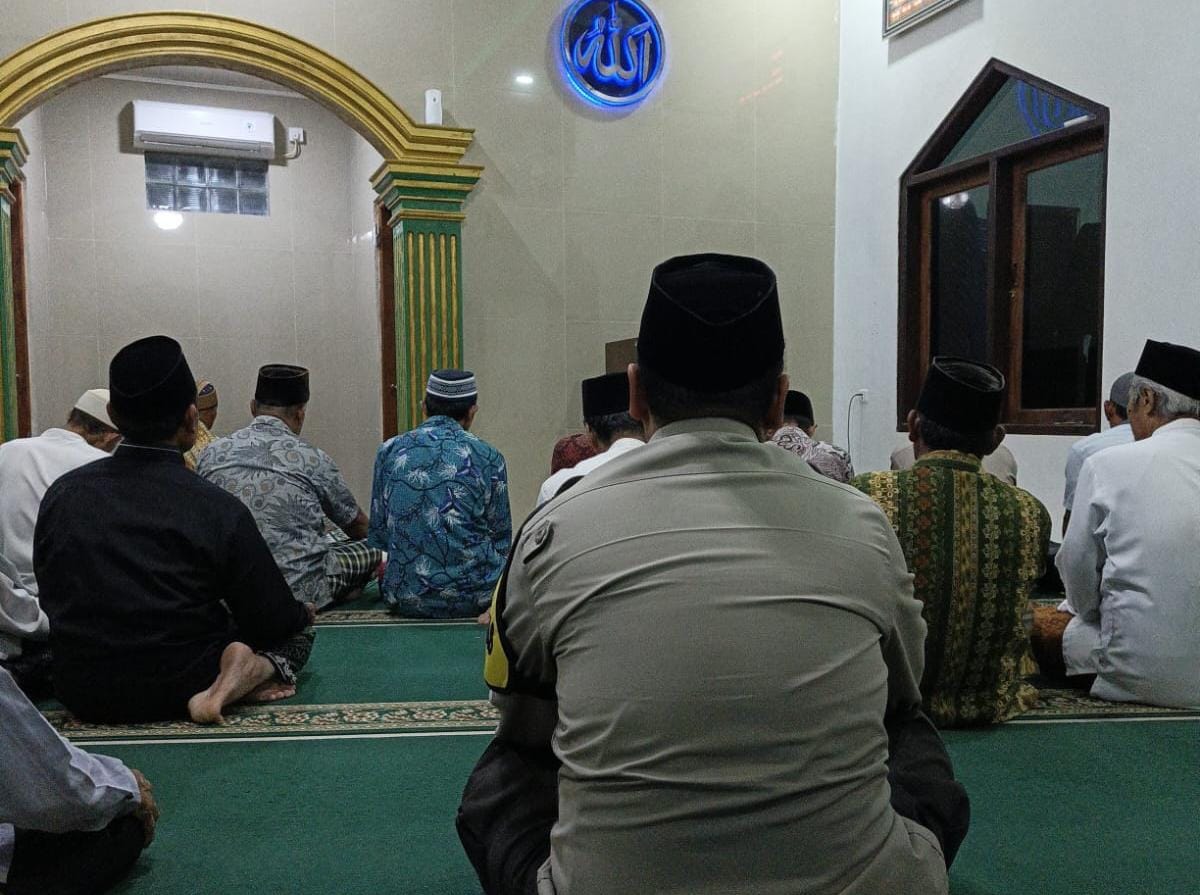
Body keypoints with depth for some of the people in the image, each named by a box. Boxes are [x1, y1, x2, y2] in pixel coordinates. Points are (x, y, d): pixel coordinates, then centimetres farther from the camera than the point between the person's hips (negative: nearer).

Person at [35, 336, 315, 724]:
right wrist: (303, 613, 17)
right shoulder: (219, 510, -15)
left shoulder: (62, 493, -2)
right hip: (175, 691, -5)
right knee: (297, 631, 18)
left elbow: (53, 597, 11)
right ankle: (254, 672, -10)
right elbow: (274, 621, -7)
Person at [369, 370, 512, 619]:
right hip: (474, 598, -3)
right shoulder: (488, 457, -3)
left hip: (404, 599, 3)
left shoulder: (390, 451, 3)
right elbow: (502, 541, 6)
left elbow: (377, 537, 9)